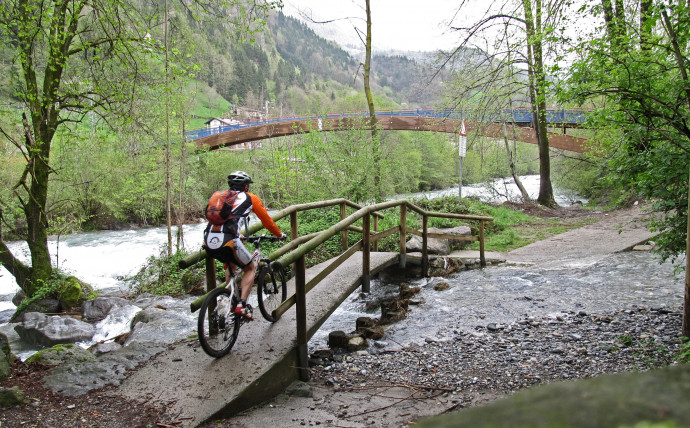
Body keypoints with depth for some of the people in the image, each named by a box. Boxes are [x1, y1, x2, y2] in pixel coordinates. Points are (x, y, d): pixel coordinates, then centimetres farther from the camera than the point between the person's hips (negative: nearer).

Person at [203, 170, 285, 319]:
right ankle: (242, 304, 0)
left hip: (208, 242, 6)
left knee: (230, 265, 33)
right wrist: (279, 234, 37)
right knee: (250, 269, 16)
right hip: (228, 241, -6)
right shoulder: (250, 198, 14)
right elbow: (266, 220, 21)